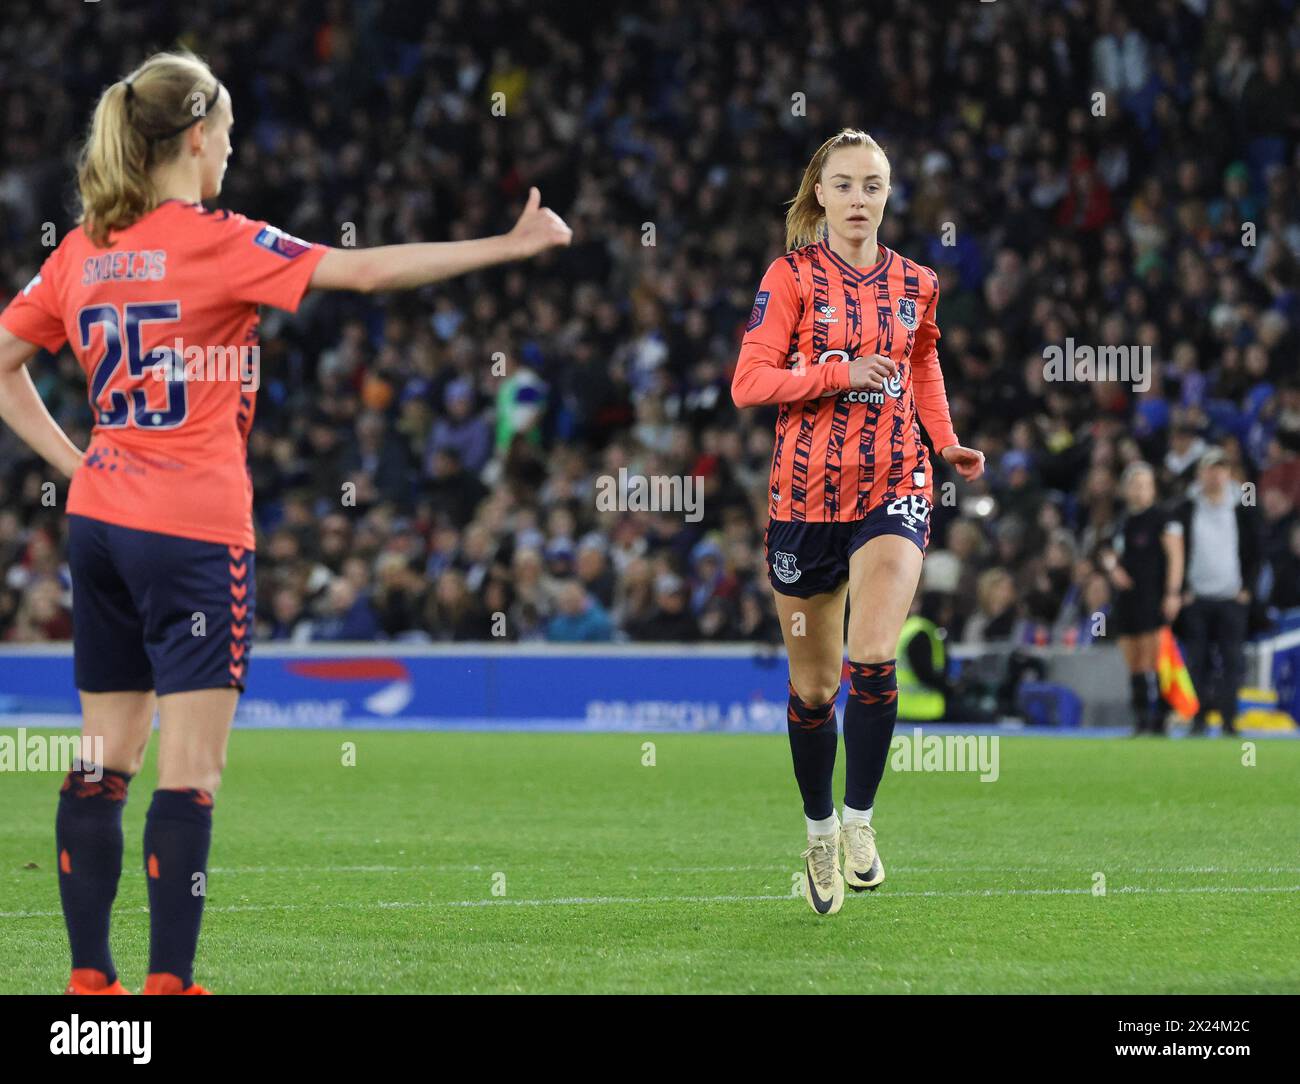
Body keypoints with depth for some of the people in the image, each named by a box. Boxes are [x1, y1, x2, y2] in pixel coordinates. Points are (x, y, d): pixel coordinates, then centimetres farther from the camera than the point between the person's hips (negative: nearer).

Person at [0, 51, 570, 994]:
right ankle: (169, 980, -7)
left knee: (106, 760, 9)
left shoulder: (83, 249, 8)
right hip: (193, 528, -7)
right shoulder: (214, 242, -11)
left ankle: (89, 976, 10)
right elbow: (365, 271, -15)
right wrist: (509, 246, -12)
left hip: (101, 519, 7)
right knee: (191, 767, -5)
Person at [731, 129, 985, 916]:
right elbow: (749, 381, -10)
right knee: (814, 685, 8)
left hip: (893, 488, 1)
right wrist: (841, 372, -21)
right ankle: (820, 831, 27)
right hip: (808, 491, -1)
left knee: (873, 659, -21)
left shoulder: (915, 284, 7)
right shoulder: (793, 277, -2)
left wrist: (947, 443, 10)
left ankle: (860, 820, -7)